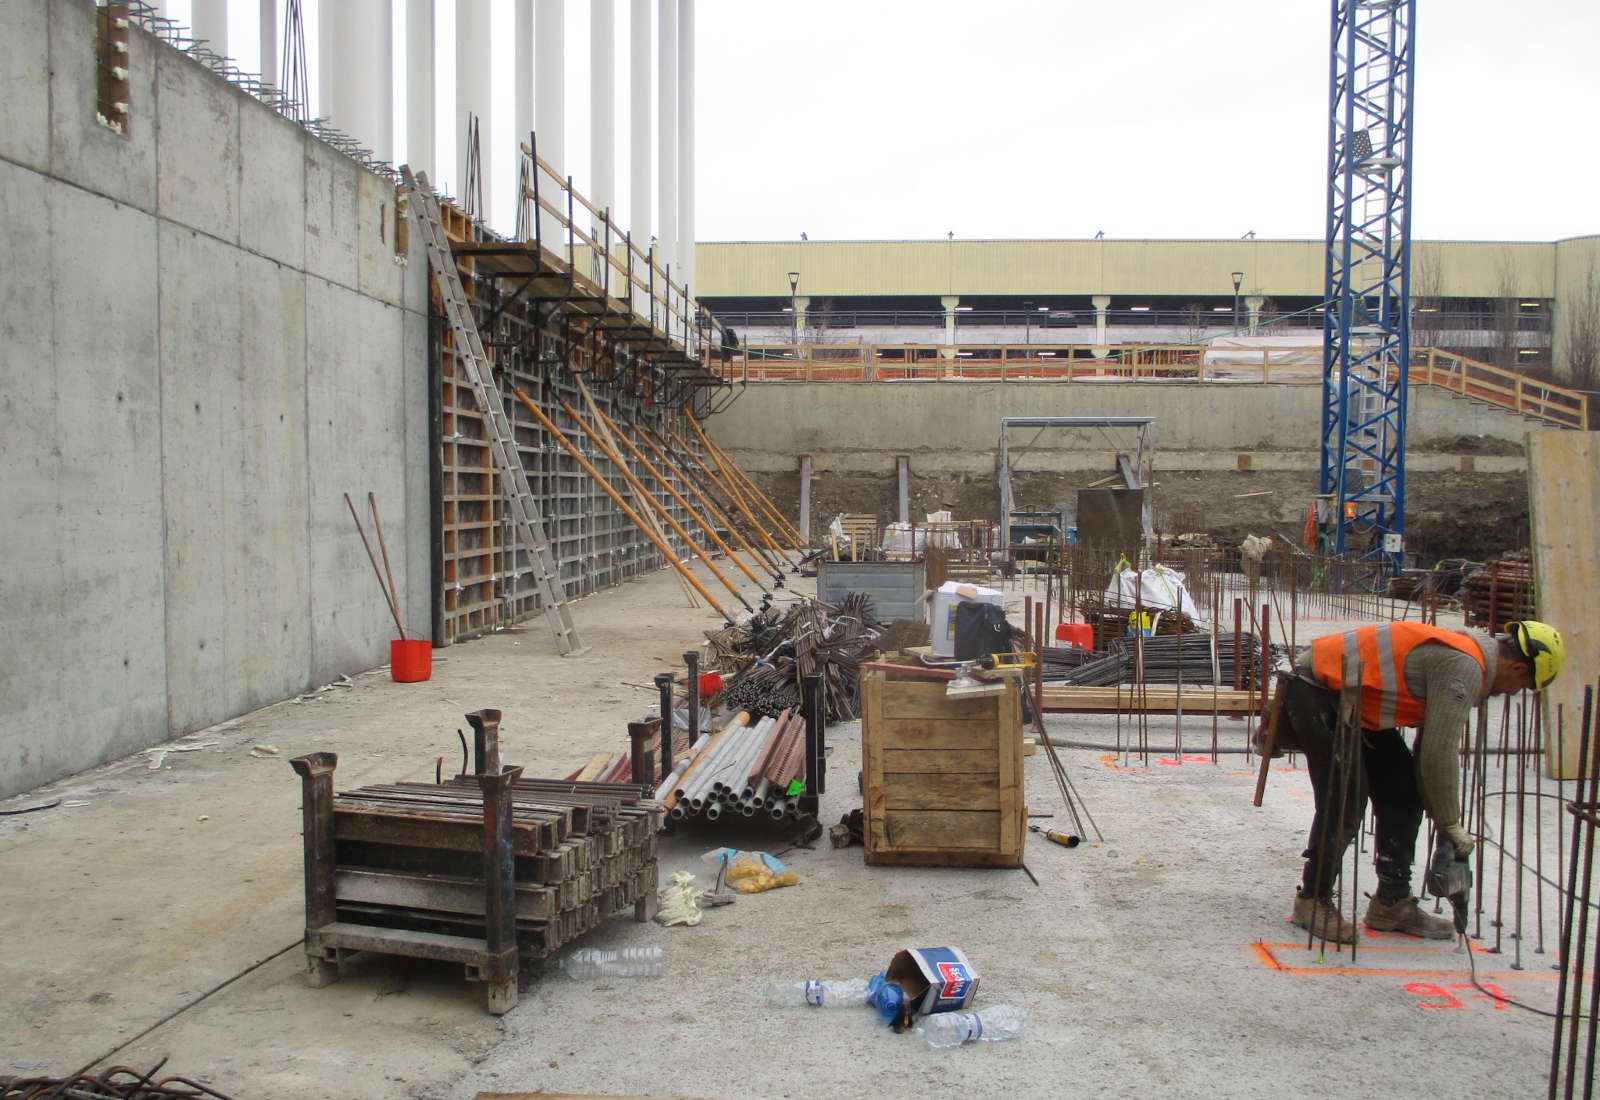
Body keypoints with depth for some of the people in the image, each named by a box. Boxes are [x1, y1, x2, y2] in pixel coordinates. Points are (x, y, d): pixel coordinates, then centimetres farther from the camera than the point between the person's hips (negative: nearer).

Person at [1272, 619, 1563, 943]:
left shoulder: (1468, 659, 9)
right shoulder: (1464, 666, -22)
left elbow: (1433, 745, 15)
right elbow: (1439, 754, -21)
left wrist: (1444, 818, 13)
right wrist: (1450, 824, -8)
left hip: (1356, 703, 11)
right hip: (1316, 691, -11)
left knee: (1404, 795, 8)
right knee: (1345, 802, -14)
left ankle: (1392, 902, 15)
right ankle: (1312, 900, 1)